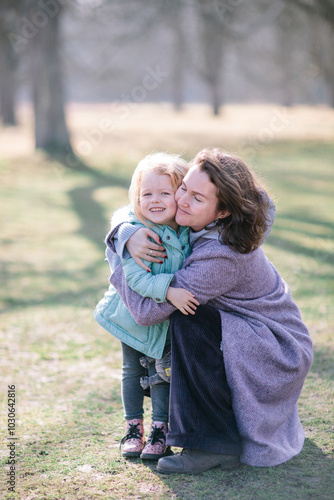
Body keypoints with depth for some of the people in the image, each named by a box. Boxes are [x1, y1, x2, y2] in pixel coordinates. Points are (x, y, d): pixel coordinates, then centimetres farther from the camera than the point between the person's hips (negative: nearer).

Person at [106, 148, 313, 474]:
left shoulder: (221, 257, -31)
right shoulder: (198, 226, -6)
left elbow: (147, 311, -30)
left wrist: (119, 267, -13)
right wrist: (128, 236, -21)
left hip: (282, 355, -9)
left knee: (188, 322, -27)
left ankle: (217, 445, -20)